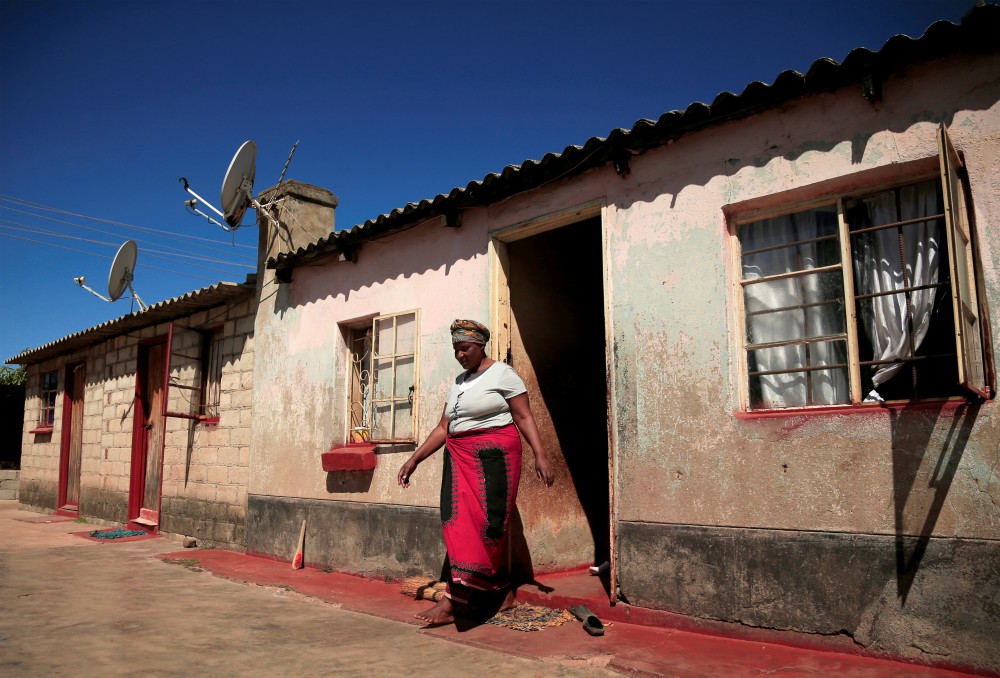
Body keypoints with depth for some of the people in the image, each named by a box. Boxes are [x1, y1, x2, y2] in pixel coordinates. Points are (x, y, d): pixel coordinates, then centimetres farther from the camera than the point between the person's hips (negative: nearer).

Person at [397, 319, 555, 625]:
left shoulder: (501, 373, -1)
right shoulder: (458, 382, 19)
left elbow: (524, 417, -6)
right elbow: (443, 428, 17)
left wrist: (540, 454, -16)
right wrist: (414, 459, 11)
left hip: (493, 456, -7)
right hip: (460, 459, 7)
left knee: (483, 524, -10)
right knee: (460, 525, 1)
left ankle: (451, 602, -12)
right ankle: (503, 591, 12)